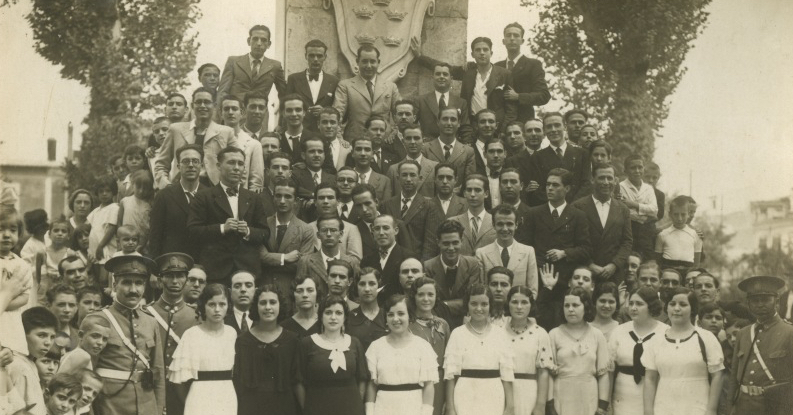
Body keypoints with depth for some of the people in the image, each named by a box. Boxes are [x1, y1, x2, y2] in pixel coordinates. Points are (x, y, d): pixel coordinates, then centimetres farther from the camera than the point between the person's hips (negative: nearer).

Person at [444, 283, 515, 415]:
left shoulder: (500, 335, 6)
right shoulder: (458, 334, 1)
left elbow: (506, 373, 4)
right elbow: (451, 374, -1)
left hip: (494, 398, 1)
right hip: (466, 398, -1)